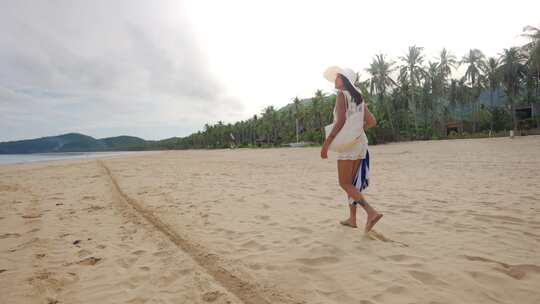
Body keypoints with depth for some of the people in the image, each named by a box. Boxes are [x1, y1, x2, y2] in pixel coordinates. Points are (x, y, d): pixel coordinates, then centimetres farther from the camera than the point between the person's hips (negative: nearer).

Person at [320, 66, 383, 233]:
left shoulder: (342, 94, -8)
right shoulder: (358, 97, 14)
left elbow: (340, 122, -20)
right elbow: (372, 122, 14)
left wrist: (326, 144, -19)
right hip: (360, 142, 8)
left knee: (345, 184, -2)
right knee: (352, 182, 14)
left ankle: (371, 212, -14)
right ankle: (352, 218, 19)